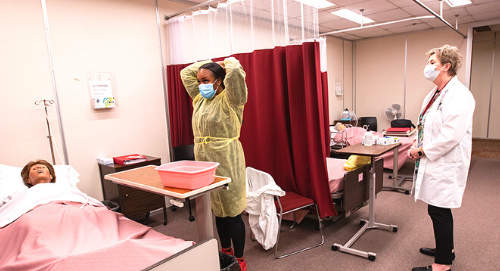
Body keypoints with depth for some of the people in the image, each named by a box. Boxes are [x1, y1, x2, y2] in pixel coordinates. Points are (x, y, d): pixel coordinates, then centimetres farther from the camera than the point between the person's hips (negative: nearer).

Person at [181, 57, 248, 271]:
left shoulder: (229, 100, -8)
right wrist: (209, 63, 16)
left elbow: (235, 74, -26)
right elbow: (186, 73, 22)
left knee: (232, 213, 1)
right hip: (204, 162, 7)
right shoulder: (200, 98, 13)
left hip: (227, 163, -7)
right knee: (217, 211, 17)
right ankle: (226, 252, 35)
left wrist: (229, 62, -4)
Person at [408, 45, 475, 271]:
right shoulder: (434, 94, 14)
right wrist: (417, 146, 6)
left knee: (439, 210, -1)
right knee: (438, 208, 20)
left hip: (445, 164, -9)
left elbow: (451, 135, -25)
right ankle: (446, 248, 38)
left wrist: (423, 151, -16)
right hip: (432, 162, 9)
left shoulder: (459, 95, -17)